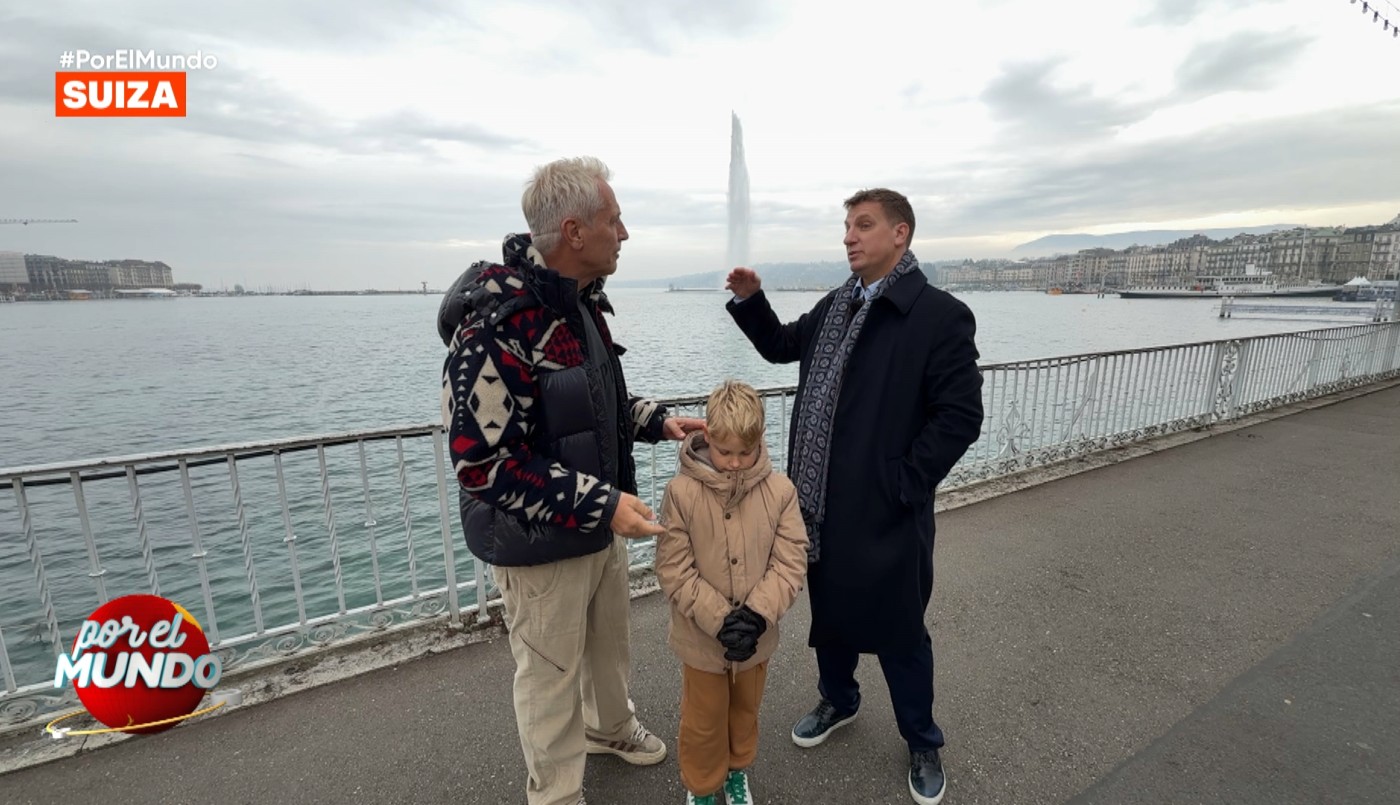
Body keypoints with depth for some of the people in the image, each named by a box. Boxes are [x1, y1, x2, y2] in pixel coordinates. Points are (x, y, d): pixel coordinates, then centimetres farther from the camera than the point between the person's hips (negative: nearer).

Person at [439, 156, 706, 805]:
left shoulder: (582, 302, 3)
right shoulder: (497, 322, -26)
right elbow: (482, 463, -27)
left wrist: (658, 421, 2)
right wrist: (600, 503, -28)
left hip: (601, 525, 8)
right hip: (540, 544, -8)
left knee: (609, 641, 28)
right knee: (550, 674, 14)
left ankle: (610, 726, 57)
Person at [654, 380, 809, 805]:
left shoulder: (780, 490, -13)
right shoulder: (682, 490, -19)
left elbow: (790, 564, -11)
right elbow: (674, 571, -17)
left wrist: (756, 615, -22)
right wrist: (720, 620, -21)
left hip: (757, 635, 3)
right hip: (702, 637, -2)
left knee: (745, 711, 27)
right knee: (703, 721, 19)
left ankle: (737, 770, 56)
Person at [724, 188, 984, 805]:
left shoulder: (940, 315, -12)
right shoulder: (834, 307, 9)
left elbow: (960, 416, -15)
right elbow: (781, 346, 21)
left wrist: (904, 486, -16)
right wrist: (751, 301, 5)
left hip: (885, 512, -6)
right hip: (823, 501, 6)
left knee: (899, 631, 12)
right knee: (828, 610, 22)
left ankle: (922, 742, 39)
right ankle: (838, 700, 49)